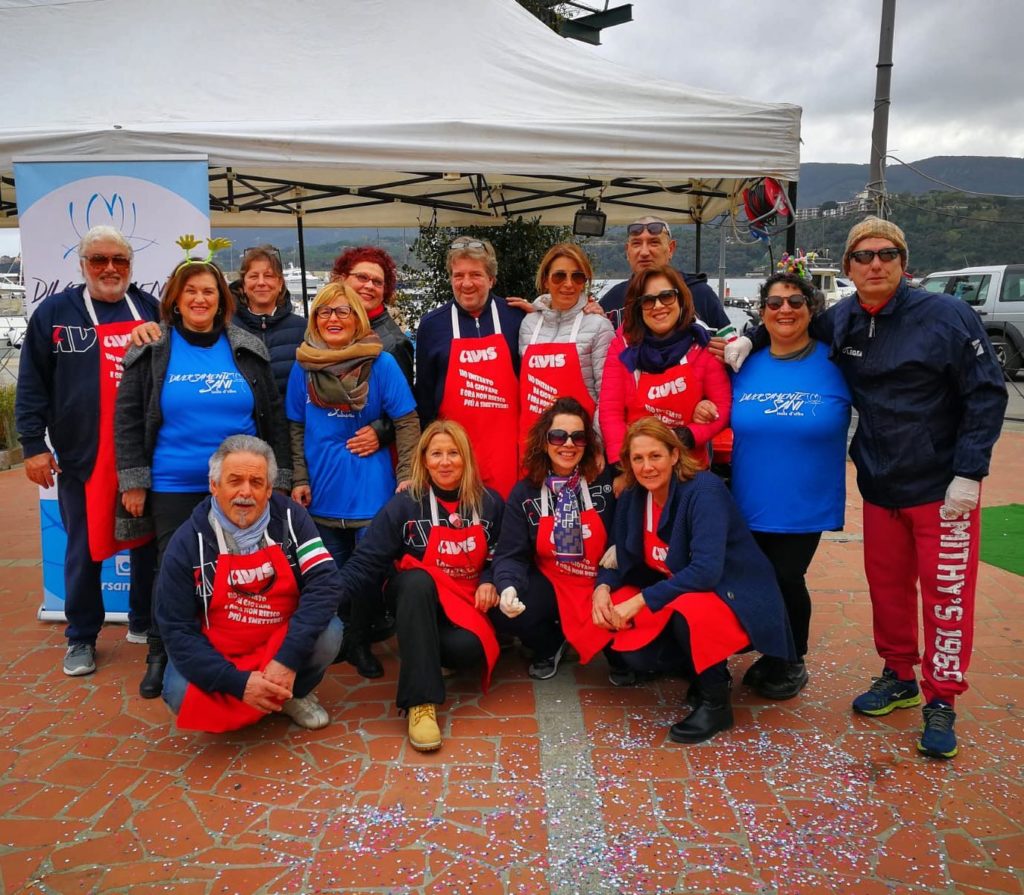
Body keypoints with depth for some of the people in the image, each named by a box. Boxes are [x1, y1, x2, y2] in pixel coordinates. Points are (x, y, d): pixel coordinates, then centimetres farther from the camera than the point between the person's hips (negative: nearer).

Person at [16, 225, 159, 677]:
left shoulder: (152, 310, 6)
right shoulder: (54, 312, 2)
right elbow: (32, 385, 0)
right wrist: (33, 445, -5)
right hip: (81, 456, -1)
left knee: (150, 542, 11)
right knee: (84, 550, 9)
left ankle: (144, 622, 29)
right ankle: (81, 637, 24)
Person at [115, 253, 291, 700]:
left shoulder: (248, 350, 4)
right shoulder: (151, 351, 2)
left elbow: (274, 416, 5)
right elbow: (127, 418, 2)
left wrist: (278, 477, 1)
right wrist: (133, 480, -5)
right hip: (172, 487, -1)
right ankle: (160, 657, 27)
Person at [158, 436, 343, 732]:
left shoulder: (290, 517, -13)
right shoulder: (187, 543, -15)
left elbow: (324, 582, -22)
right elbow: (177, 630, -15)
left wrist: (287, 658, -31)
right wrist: (238, 682, -26)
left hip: (282, 641, 1)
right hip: (217, 654, 0)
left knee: (327, 633, -27)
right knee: (180, 695, -27)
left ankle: (294, 693, 5)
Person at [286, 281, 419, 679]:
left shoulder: (381, 363, -8)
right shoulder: (303, 366, 1)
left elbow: (407, 423, -7)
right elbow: (296, 429, 7)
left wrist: (407, 478, -13)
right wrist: (300, 479, 0)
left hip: (371, 488, -2)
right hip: (323, 490, 2)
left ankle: (359, 642, 24)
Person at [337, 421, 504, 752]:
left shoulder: (489, 502, 0)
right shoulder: (404, 504, -9)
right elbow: (366, 560, -15)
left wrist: (489, 583, -11)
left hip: (466, 601, 1)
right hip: (416, 598, -1)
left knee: (466, 649, -33)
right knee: (418, 580, -37)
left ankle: (427, 652, 8)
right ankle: (421, 701, -33)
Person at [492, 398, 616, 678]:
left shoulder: (605, 481, -7)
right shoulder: (524, 493, -4)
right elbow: (511, 554, -9)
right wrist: (508, 586, -30)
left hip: (601, 582, -1)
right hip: (550, 583, 1)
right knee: (505, 614, -27)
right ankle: (550, 645, 10)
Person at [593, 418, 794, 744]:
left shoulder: (703, 490, -23)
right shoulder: (632, 498, -3)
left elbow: (706, 571, -32)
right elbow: (623, 561, 6)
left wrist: (641, 600, -32)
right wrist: (603, 587, -16)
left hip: (736, 598, -6)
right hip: (679, 594, 7)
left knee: (689, 611, -37)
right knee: (634, 653, -15)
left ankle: (716, 702, -11)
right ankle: (707, 668, 14)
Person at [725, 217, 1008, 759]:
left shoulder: (946, 316, -12)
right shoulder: (840, 322, 1)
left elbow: (987, 394, -10)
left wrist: (969, 473, -15)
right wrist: (749, 340, 1)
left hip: (942, 486, -4)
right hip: (879, 486, 4)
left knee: (946, 592, 1)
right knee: (886, 585, 14)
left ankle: (941, 702, 16)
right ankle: (899, 678, 33)